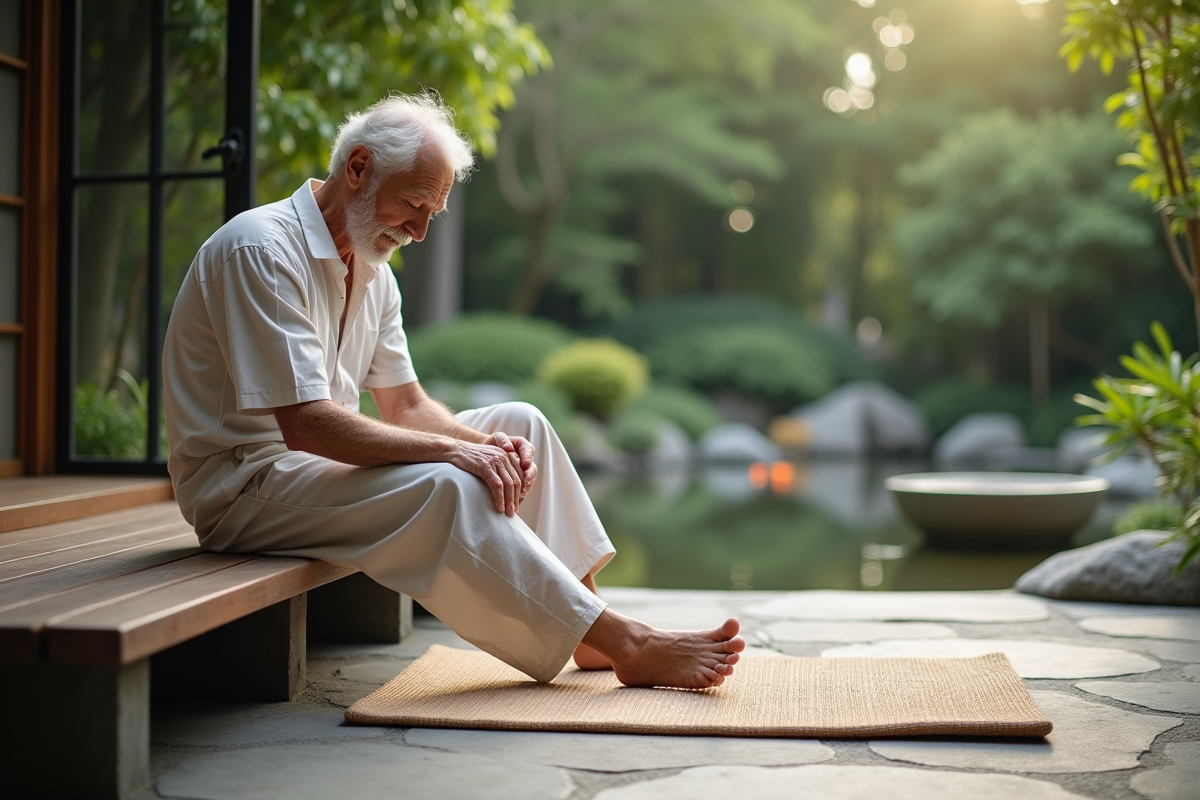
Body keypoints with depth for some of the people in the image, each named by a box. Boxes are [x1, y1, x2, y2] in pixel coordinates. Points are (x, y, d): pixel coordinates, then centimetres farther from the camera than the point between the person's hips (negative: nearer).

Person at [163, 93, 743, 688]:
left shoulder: (371, 270, 10)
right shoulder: (262, 250, -20)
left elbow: (406, 405, 10)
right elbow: (305, 425, -27)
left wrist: (491, 445, -9)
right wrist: (452, 450, -24)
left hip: (316, 460, 9)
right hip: (242, 487, -9)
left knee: (519, 424, 2)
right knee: (446, 487, -30)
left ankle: (591, 636, -3)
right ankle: (627, 644, -21)